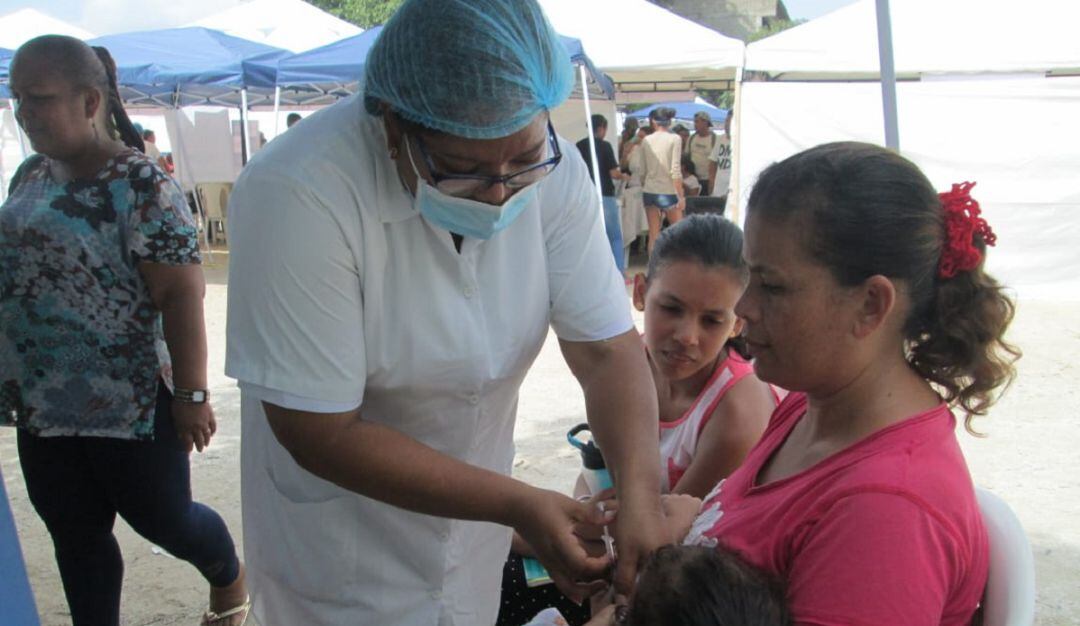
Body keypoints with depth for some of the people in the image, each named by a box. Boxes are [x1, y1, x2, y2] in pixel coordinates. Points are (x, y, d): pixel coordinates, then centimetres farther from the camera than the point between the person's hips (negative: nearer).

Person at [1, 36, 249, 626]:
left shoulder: (141, 184, -17)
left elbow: (181, 295, -19)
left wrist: (190, 394, -19)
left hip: (129, 403, -7)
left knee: (163, 518, 12)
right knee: (75, 538, 16)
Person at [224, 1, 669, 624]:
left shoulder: (552, 170, -18)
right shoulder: (298, 196, -31)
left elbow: (607, 349, -14)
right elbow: (322, 434, -27)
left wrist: (643, 501, -29)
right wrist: (518, 505, -29)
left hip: (469, 501, 4)